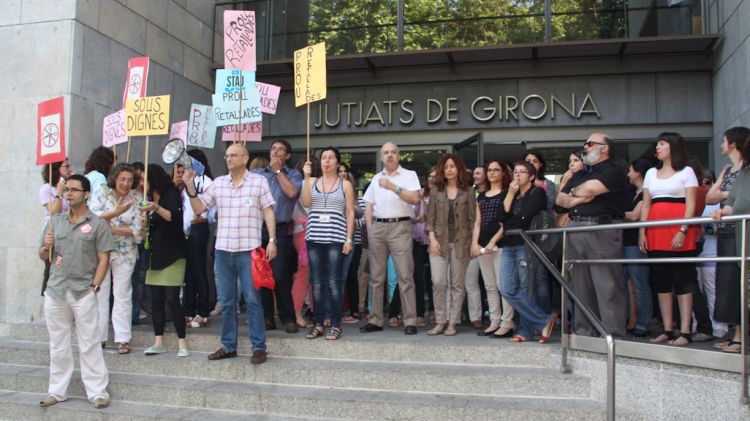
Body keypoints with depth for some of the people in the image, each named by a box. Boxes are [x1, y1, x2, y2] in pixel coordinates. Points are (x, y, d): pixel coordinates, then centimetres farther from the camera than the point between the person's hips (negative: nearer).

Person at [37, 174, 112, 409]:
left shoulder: (97, 224, -1)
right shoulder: (55, 222, 12)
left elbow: (103, 260, -3)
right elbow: (43, 256, 17)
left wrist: (94, 286, -12)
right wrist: (46, 247, -5)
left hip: (83, 292, -4)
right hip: (55, 291, 4)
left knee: (89, 345, -1)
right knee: (58, 345, 12)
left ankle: (98, 392, 5)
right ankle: (57, 391, 23)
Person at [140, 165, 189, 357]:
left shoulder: (171, 195, -7)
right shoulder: (151, 199, 15)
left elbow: (176, 217, -24)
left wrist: (156, 208, -35)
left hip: (172, 256, -7)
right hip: (155, 256, 7)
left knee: (172, 299, -9)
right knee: (156, 300, 6)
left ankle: (182, 344, -3)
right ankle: (158, 342, 12)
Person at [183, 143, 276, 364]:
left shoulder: (259, 181, 1)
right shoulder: (218, 183, 10)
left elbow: (268, 212, 0)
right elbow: (198, 208, 10)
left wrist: (272, 240, -8)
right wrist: (190, 187, -4)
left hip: (249, 249, -4)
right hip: (223, 249, 4)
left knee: (252, 299, -3)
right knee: (226, 300, 10)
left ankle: (259, 347, 5)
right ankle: (228, 346, 20)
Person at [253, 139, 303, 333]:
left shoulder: (293, 175, 9)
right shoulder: (256, 173, 16)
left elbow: (292, 192, -10)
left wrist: (278, 171, -2)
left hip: (281, 231, -3)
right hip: (259, 229, 3)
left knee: (281, 276, -8)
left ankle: (288, 318, 2)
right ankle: (266, 317, 12)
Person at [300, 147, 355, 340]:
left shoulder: (345, 184, 8)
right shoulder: (312, 182, 12)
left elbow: (350, 213, 5)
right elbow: (305, 202, -5)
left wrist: (349, 239, -3)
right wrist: (307, 177, -7)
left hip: (336, 238, -2)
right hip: (314, 237, 2)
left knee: (334, 282, -4)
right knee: (317, 283, 5)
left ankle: (336, 325, 3)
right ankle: (318, 323, 12)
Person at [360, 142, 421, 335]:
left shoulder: (409, 175, 5)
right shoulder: (376, 178, 18)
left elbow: (414, 198, -11)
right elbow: (369, 207, 18)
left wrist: (393, 187, -18)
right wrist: (370, 230, 7)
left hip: (400, 227, -4)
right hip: (378, 227, 5)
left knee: (405, 276, -8)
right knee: (376, 276, 6)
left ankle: (410, 321, -6)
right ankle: (375, 320, 12)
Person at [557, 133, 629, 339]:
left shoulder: (613, 171, 0)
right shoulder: (580, 175, 24)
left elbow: (589, 189, -14)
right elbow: (560, 199, 16)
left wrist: (574, 191, 7)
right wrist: (579, 198, -2)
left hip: (602, 231, -7)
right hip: (576, 232, 8)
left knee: (607, 287, -8)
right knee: (582, 287, 9)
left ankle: (613, 336, -6)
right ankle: (584, 334, 15)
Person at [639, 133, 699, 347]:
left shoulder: (686, 172, 4)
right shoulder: (651, 173, 18)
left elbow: (691, 204, -4)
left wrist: (683, 231, -16)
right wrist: (642, 232, 6)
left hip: (678, 233, -5)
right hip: (656, 233, 5)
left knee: (683, 280, -5)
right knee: (661, 281, 5)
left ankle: (685, 332, -4)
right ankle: (667, 330, 10)